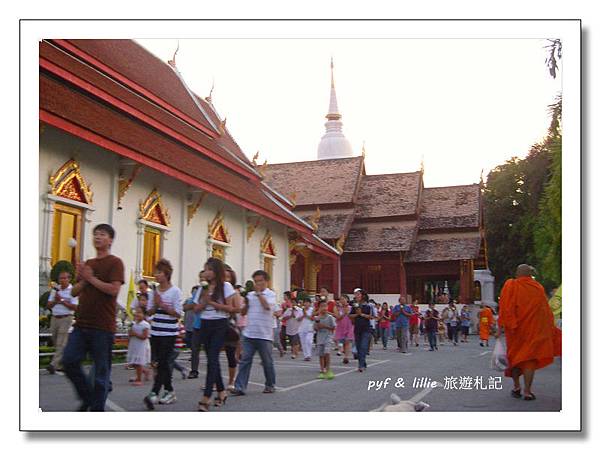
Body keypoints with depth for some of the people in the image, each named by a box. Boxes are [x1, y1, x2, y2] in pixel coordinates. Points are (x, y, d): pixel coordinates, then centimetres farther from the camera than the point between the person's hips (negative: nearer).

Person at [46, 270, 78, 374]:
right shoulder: (55, 289, 13)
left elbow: (75, 307, -12)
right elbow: (49, 305, 11)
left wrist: (62, 300, -15)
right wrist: (55, 301, -9)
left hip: (66, 319, -6)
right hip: (54, 318, 6)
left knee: (61, 343, -10)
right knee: (56, 343, 10)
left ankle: (54, 365, -15)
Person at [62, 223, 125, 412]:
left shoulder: (115, 263, -3)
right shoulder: (87, 264, 19)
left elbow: (114, 289, -17)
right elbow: (74, 292, 16)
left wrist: (91, 278, -11)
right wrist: (83, 280, -3)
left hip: (103, 327, -7)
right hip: (82, 324, 7)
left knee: (101, 370, 0)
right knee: (69, 361, 2)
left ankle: (97, 407, 11)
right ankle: (87, 397, 21)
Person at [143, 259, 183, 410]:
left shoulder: (175, 291, -7)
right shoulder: (154, 290, 10)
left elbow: (178, 313, -10)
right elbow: (149, 311, 12)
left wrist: (162, 304, -15)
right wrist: (155, 305, -8)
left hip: (169, 333, -6)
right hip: (155, 332, 6)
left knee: (163, 363, -10)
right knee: (160, 363, 10)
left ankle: (154, 394, -14)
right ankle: (169, 391, 21)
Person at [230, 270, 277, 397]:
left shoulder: (271, 295, -2)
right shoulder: (250, 294, 11)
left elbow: (267, 306, -22)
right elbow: (244, 312, 16)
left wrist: (258, 293, -15)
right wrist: (245, 303, -3)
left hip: (264, 335, -4)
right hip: (249, 334, 4)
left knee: (267, 362, 9)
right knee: (245, 360, -2)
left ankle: (270, 385, 24)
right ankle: (240, 387, -3)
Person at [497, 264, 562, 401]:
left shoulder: (511, 285, -5)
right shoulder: (538, 288, 2)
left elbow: (505, 308, -11)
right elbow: (546, 310, 7)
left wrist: (500, 328, -10)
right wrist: (550, 329, 16)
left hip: (515, 328, -1)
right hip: (534, 328, 1)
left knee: (515, 356, 16)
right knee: (530, 358, 2)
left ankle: (517, 387, 18)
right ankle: (527, 391, -7)